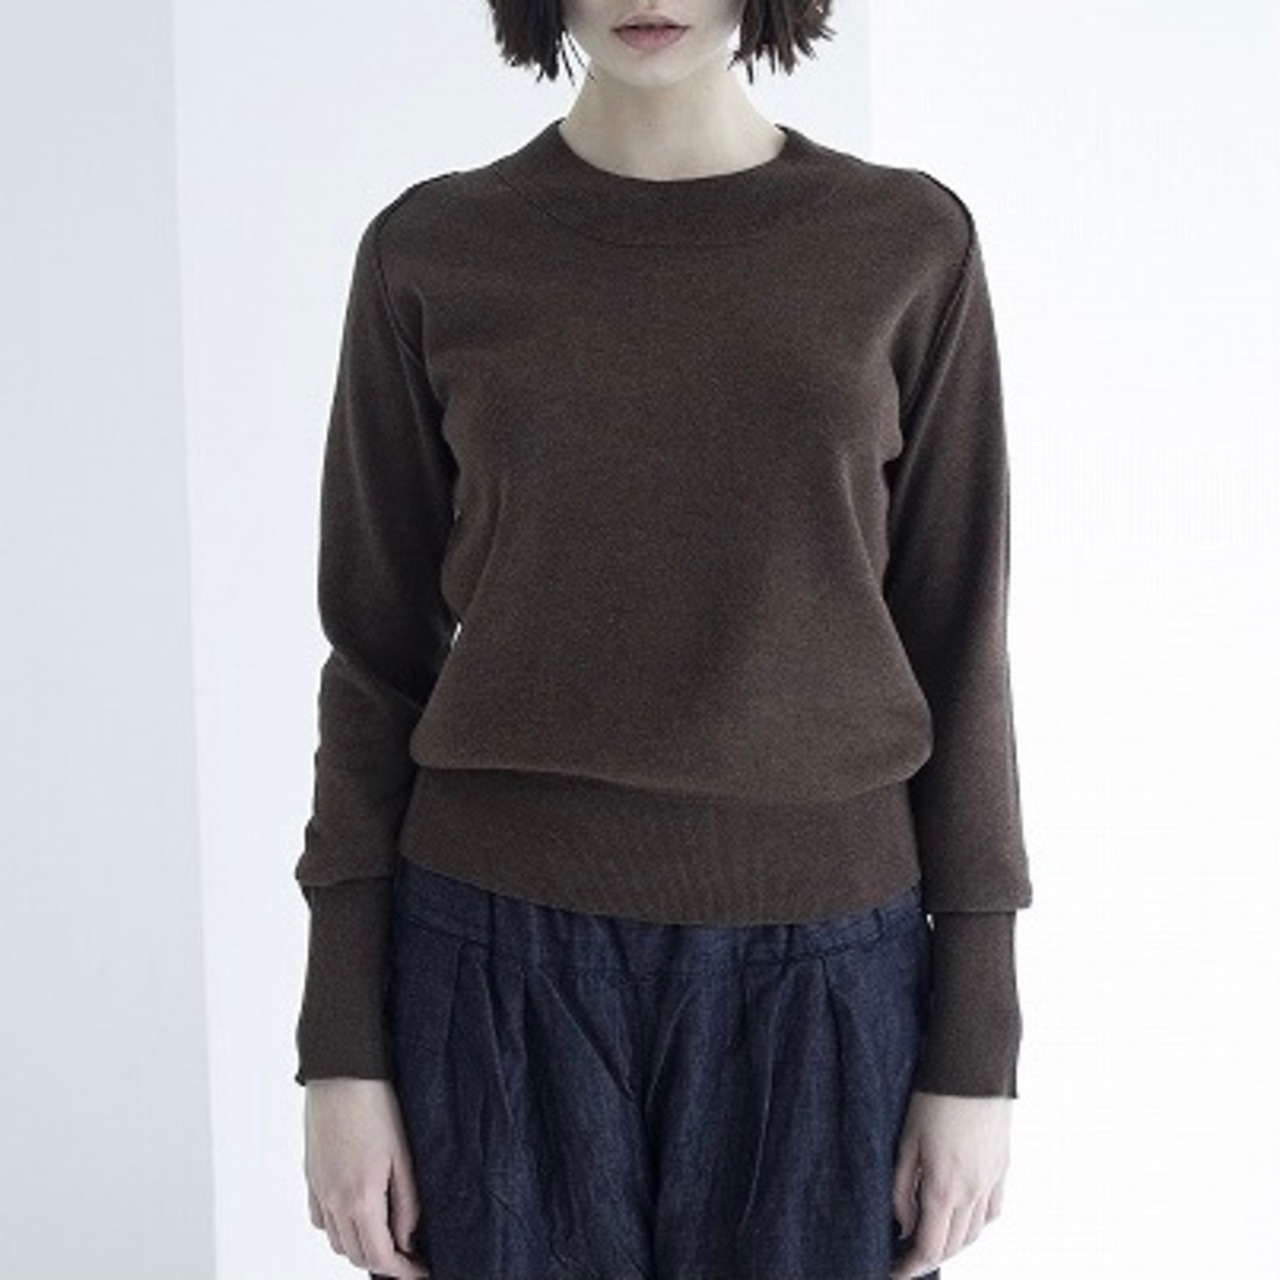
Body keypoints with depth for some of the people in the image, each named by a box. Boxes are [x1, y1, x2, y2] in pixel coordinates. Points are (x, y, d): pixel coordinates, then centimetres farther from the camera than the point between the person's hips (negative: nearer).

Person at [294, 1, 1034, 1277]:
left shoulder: (909, 245, 0)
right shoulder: (430, 253, 0)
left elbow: (956, 653, 2)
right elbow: (379, 656, 3)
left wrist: (974, 1054, -1)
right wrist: (342, 1051, -1)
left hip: (820, 964, 0)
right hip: (501, 956, 0)